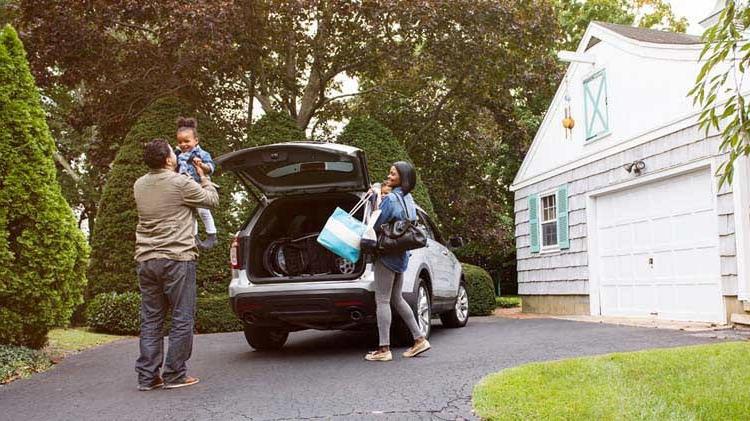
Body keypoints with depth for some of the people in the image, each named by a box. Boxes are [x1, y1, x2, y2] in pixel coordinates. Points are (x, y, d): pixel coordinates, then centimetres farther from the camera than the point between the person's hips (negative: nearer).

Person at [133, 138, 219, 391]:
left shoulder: (139, 185, 10)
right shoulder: (181, 183, -9)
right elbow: (212, 200, 3)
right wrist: (203, 177, 18)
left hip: (146, 260, 6)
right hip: (176, 258, -6)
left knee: (150, 319, 9)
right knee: (182, 318, 3)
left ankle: (147, 376, 10)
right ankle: (174, 375, 4)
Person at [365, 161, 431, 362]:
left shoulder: (390, 199, -14)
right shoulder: (408, 199, 13)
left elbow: (376, 225, -16)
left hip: (387, 255, -9)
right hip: (401, 255, 9)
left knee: (382, 300, -5)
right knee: (396, 299, 18)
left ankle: (384, 349, -5)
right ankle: (419, 339, 19)